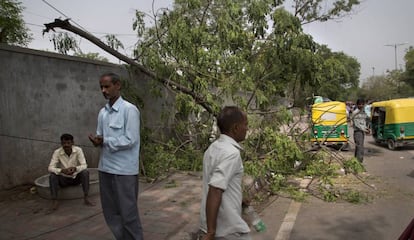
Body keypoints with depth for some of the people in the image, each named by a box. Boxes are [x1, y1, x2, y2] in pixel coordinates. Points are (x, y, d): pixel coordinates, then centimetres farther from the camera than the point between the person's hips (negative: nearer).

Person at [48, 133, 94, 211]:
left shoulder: (78, 150, -15)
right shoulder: (57, 152, -13)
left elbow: (84, 165, -19)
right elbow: (50, 168, -20)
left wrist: (75, 168, -42)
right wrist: (62, 170, -40)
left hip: (76, 178, 0)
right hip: (64, 179, 0)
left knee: (85, 172, -28)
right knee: (52, 176, -27)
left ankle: (86, 198, -23)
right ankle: (55, 201, -20)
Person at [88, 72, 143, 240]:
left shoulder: (129, 110, -10)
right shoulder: (102, 112, 10)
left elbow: (130, 140, -15)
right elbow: (100, 137, 16)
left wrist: (104, 141, -14)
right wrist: (97, 140, -6)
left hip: (124, 170, -7)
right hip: (105, 168, 7)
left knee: (128, 212, 4)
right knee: (110, 211, 16)